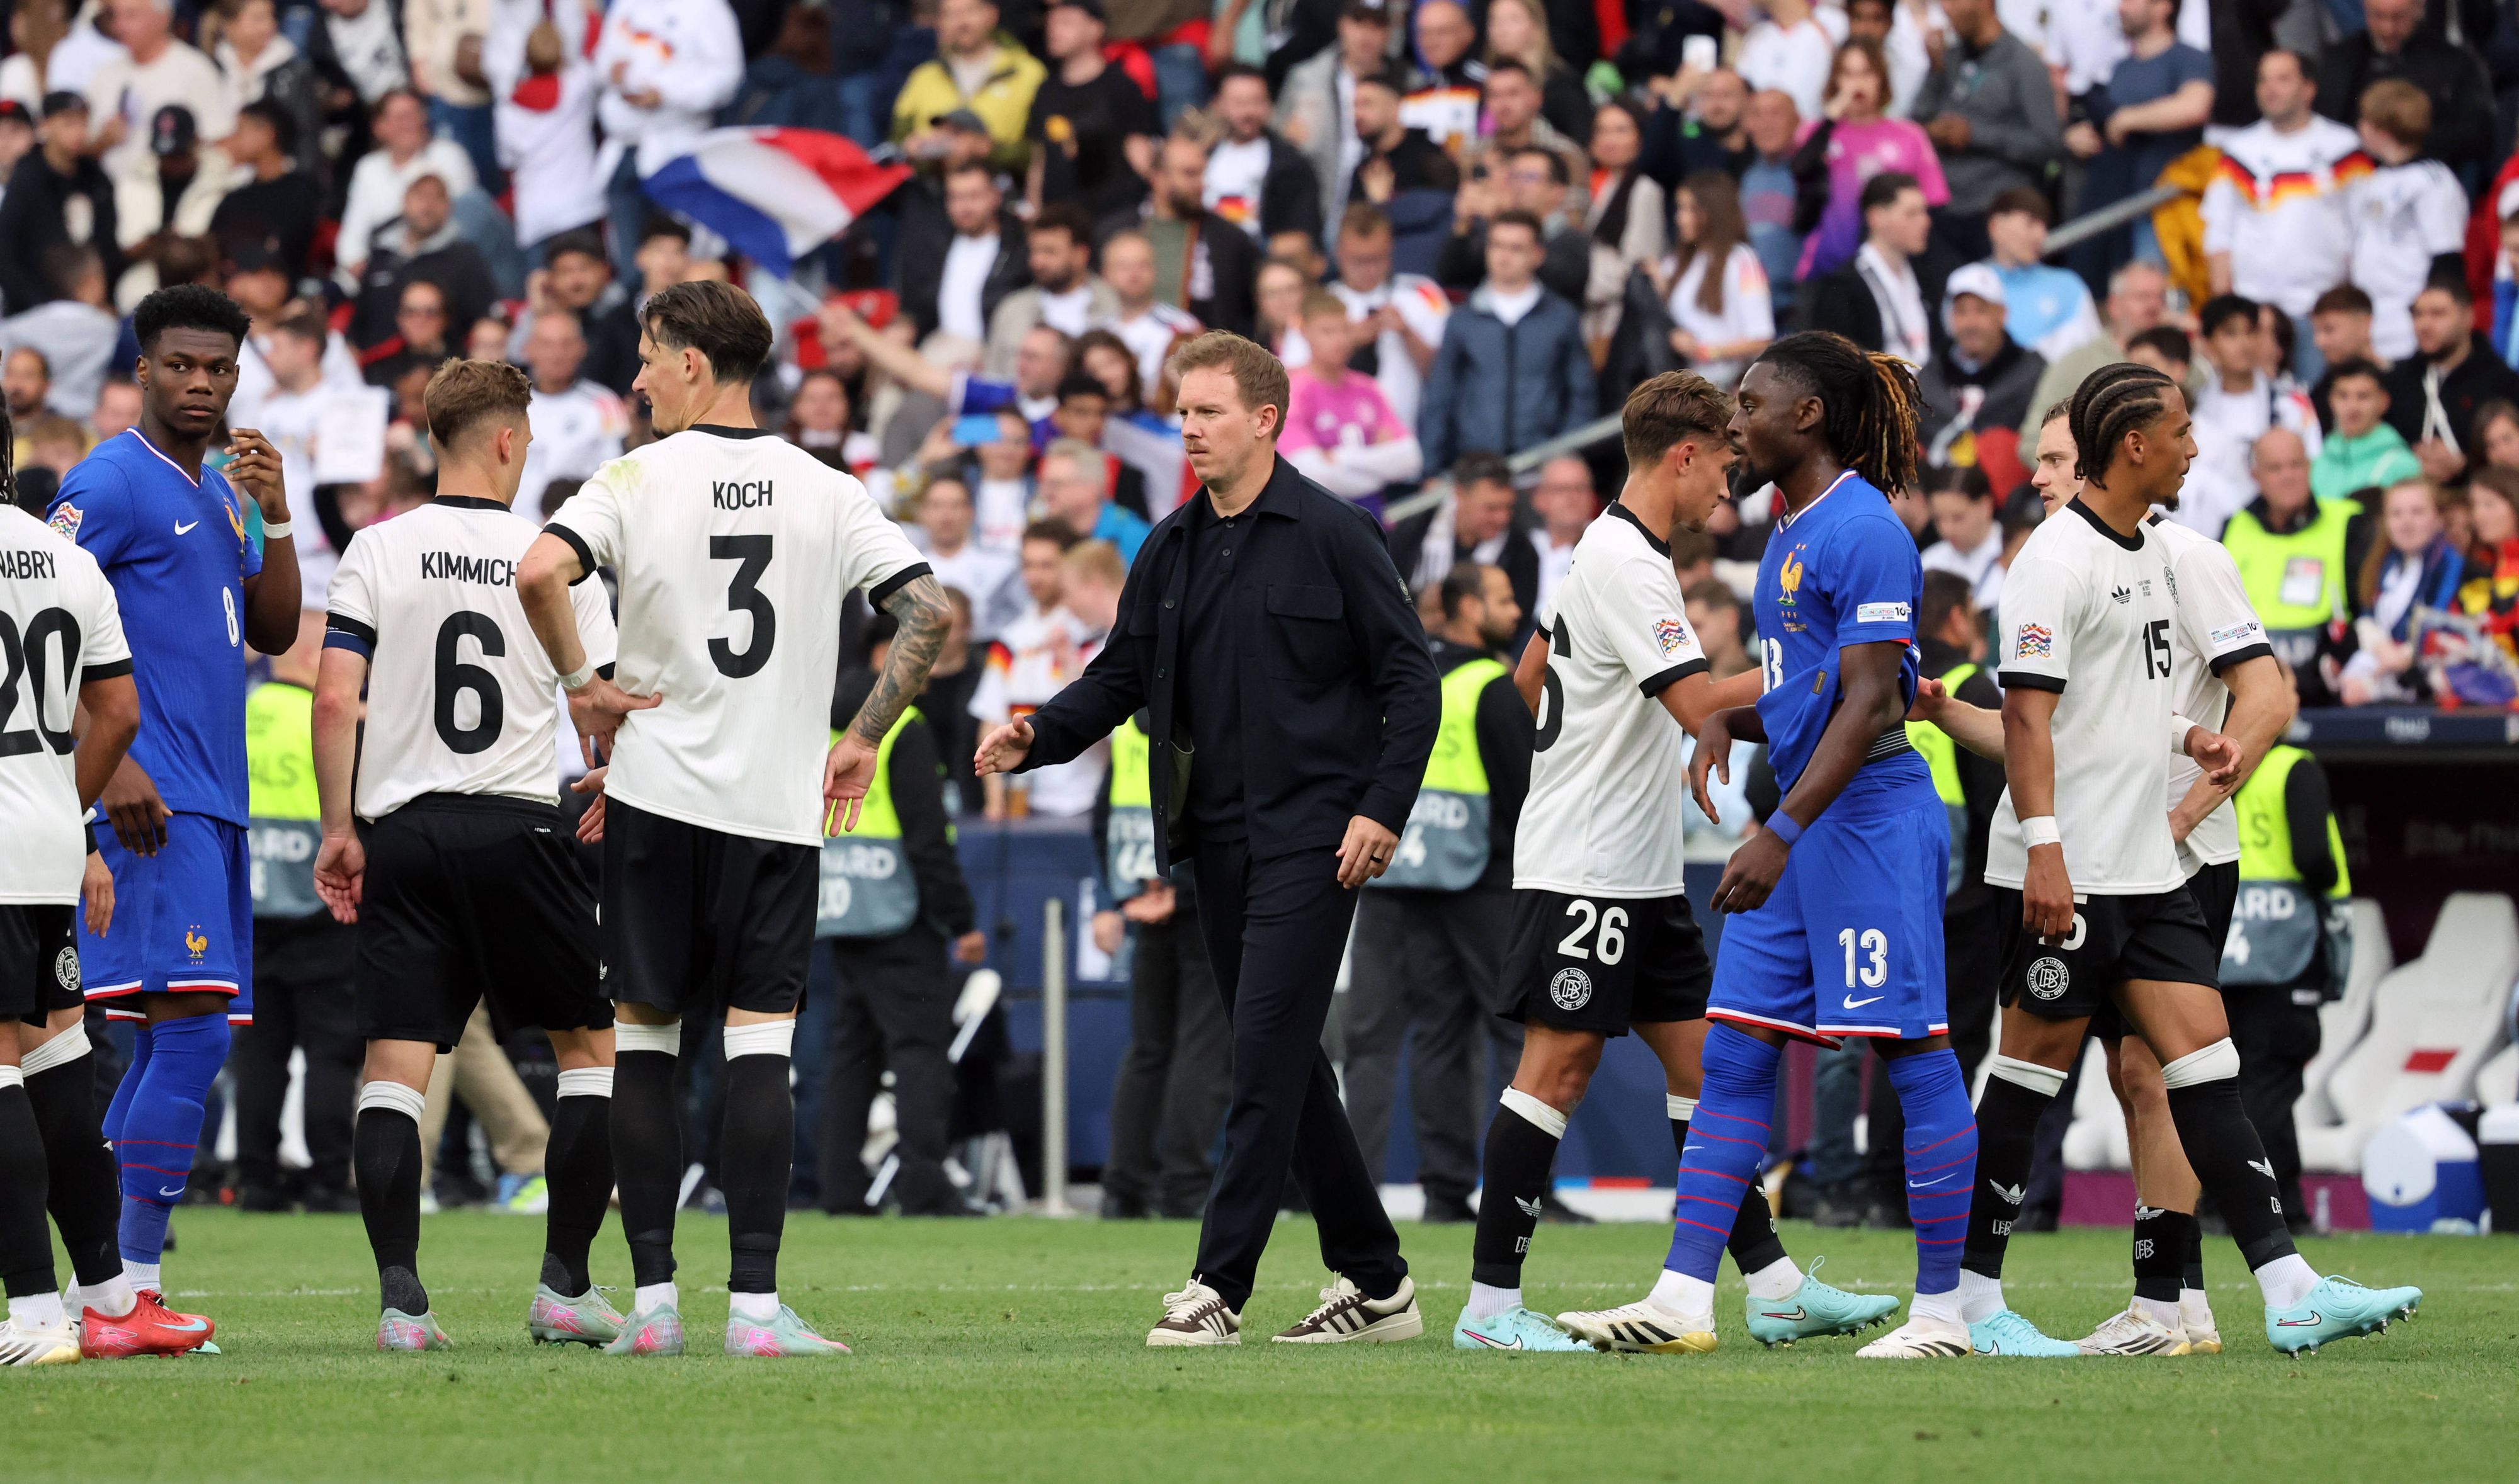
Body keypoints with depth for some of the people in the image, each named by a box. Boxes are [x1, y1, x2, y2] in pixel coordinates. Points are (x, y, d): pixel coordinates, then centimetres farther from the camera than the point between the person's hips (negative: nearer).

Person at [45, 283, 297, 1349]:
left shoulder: (219, 496, 20)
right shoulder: (112, 483, -7)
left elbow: (274, 635, 19)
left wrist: (275, 515, 5)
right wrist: (112, 762, -19)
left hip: (214, 802, 9)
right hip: (154, 804, -9)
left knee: (175, 1038, 9)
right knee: (191, 1029, -16)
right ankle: (134, 1289, -16)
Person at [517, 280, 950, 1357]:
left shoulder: (638, 480, -3)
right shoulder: (825, 492, 4)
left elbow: (542, 570, -19)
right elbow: (929, 611, 0)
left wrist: (579, 683, -5)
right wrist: (863, 737, 8)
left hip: (658, 794, -1)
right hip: (781, 804, 1)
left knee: (644, 1037, 7)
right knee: (760, 1045, 0)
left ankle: (653, 1297, 4)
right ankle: (756, 1303, -7)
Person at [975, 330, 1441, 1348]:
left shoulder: (1331, 536, -6)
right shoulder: (1171, 550, 12)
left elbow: (1410, 679, -5)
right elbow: (1122, 675, 15)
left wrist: (1383, 808, -13)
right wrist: (1038, 737, -3)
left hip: (1310, 839, -7)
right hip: (1217, 839, 7)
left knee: (1267, 1053, -13)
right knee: (1285, 1064, 9)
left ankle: (1220, 1285, -15)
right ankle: (1375, 1282, 17)